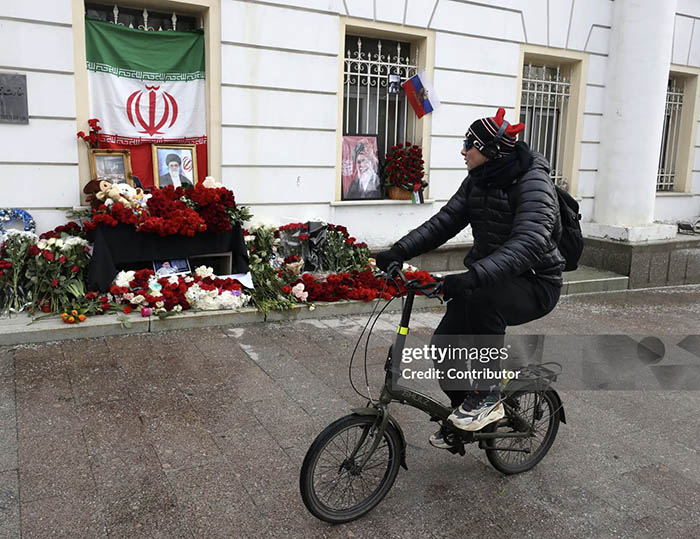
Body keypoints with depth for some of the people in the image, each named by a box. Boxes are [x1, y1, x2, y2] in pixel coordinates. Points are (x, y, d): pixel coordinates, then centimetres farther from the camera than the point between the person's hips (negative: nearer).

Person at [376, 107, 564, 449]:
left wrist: (473, 276, -50)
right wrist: (400, 250, -16)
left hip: (534, 284, -7)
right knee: (444, 344, -6)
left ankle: (487, 396, -19)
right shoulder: (478, 181, 3)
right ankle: (464, 412, 21)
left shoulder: (533, 184, -22)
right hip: (490, 278, 7)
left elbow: (529, 244, -37)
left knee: (480, 299, -38)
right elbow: (444, 222, -2)